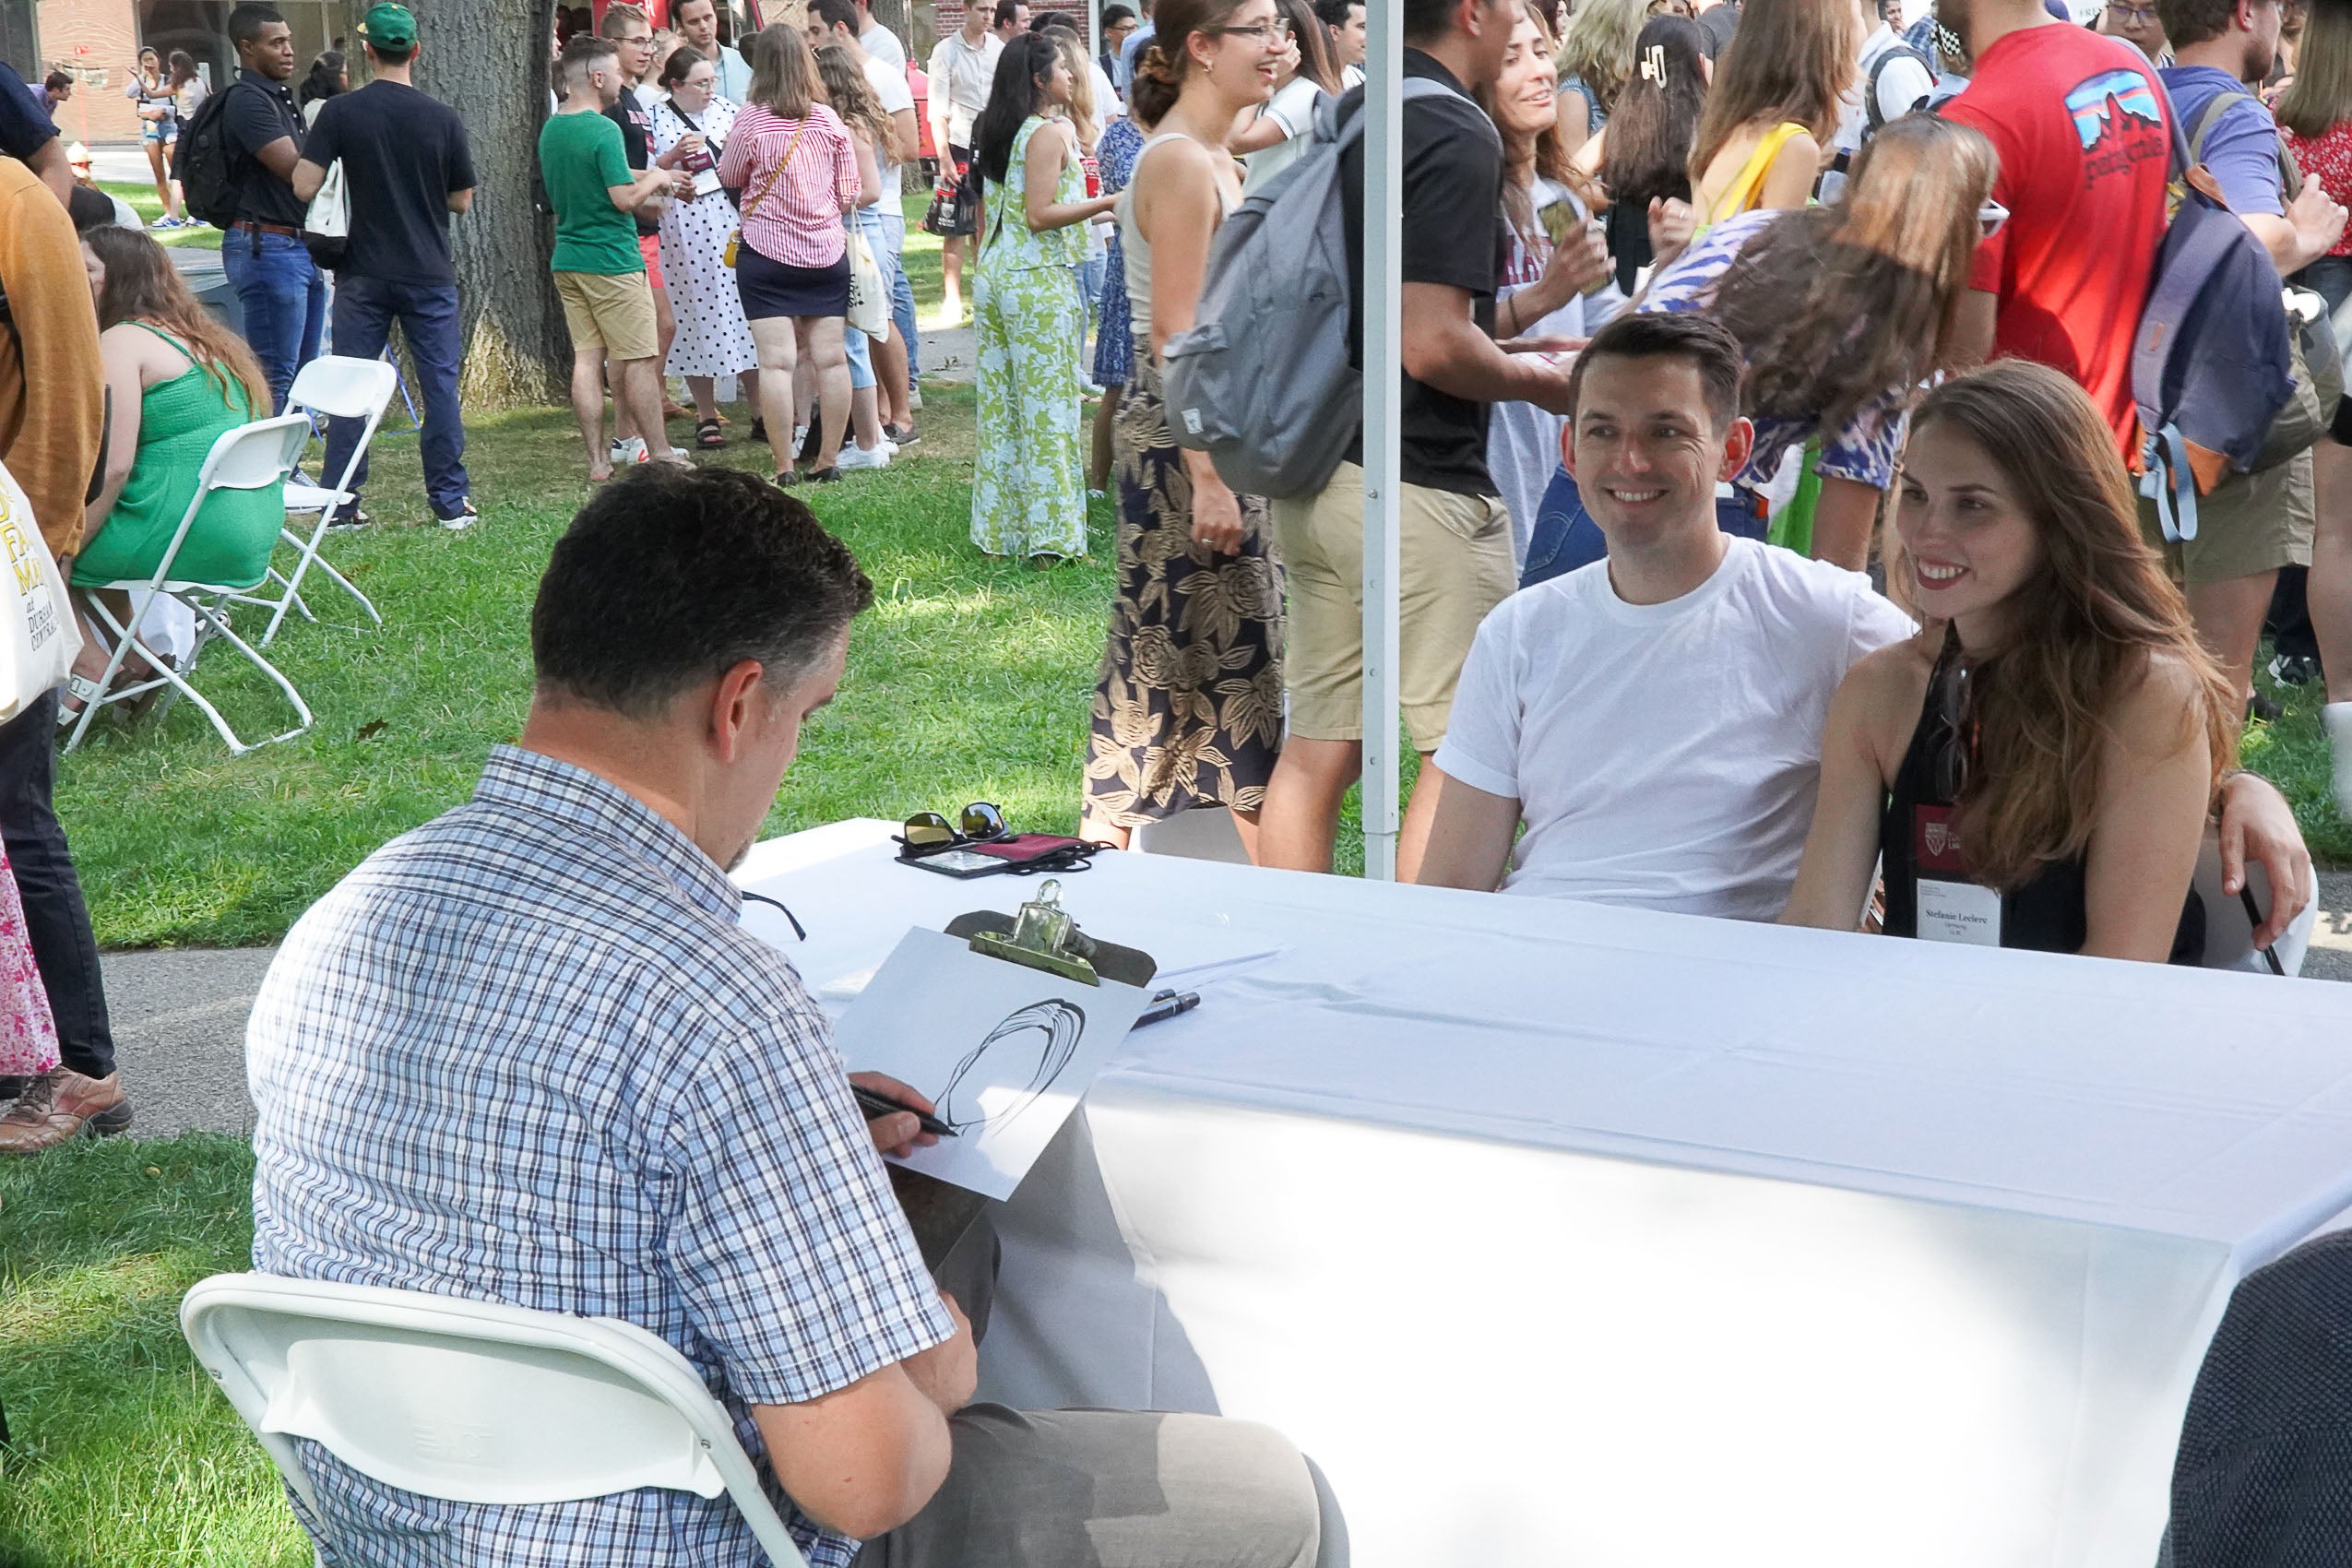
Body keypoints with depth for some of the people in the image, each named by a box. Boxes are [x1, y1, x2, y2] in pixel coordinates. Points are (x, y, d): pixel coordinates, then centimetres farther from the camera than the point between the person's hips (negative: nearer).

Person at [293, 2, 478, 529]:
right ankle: (450, 501, 8)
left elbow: (304, 186, -11)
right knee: (440, 385, 6)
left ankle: (341, 504, 9)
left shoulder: (340, 113, -7)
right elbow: (461, 201, 3)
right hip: (429, 273, 0)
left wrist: (354, 178, 8)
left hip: (362, 274, 0)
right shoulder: (443, 119, -5)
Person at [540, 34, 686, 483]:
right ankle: (660, 455, 6)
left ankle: (598, 461, 7)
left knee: (586, 358, 7)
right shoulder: (603, 131, -16)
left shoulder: (550, 129, 10)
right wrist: (654, 180, -1)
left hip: (567, 259, 8)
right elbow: (625, 198, -20)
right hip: (611, 259, -8)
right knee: (639, 360, 0)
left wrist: (648, 178, 22)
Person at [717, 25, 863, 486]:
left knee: (776, 361, -3)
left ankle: (784, 466, -5)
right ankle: (828, 461, 10)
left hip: (766, 252, -3)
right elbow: (852, 191, 7)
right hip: (827, 253, 3)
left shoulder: (751, 122, -9)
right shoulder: (829, 120, -1)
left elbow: (730, 178, 6)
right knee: (831, 358, 6)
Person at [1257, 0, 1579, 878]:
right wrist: (1534, 380, -3)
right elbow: (1433, 346, -21)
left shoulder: (1344, 118, 13)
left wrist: (1531, 306, 21)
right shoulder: (1457, 137, -14)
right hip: (1418, 484, -8)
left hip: (1312, 470, 8)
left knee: (1316, 750, 11)